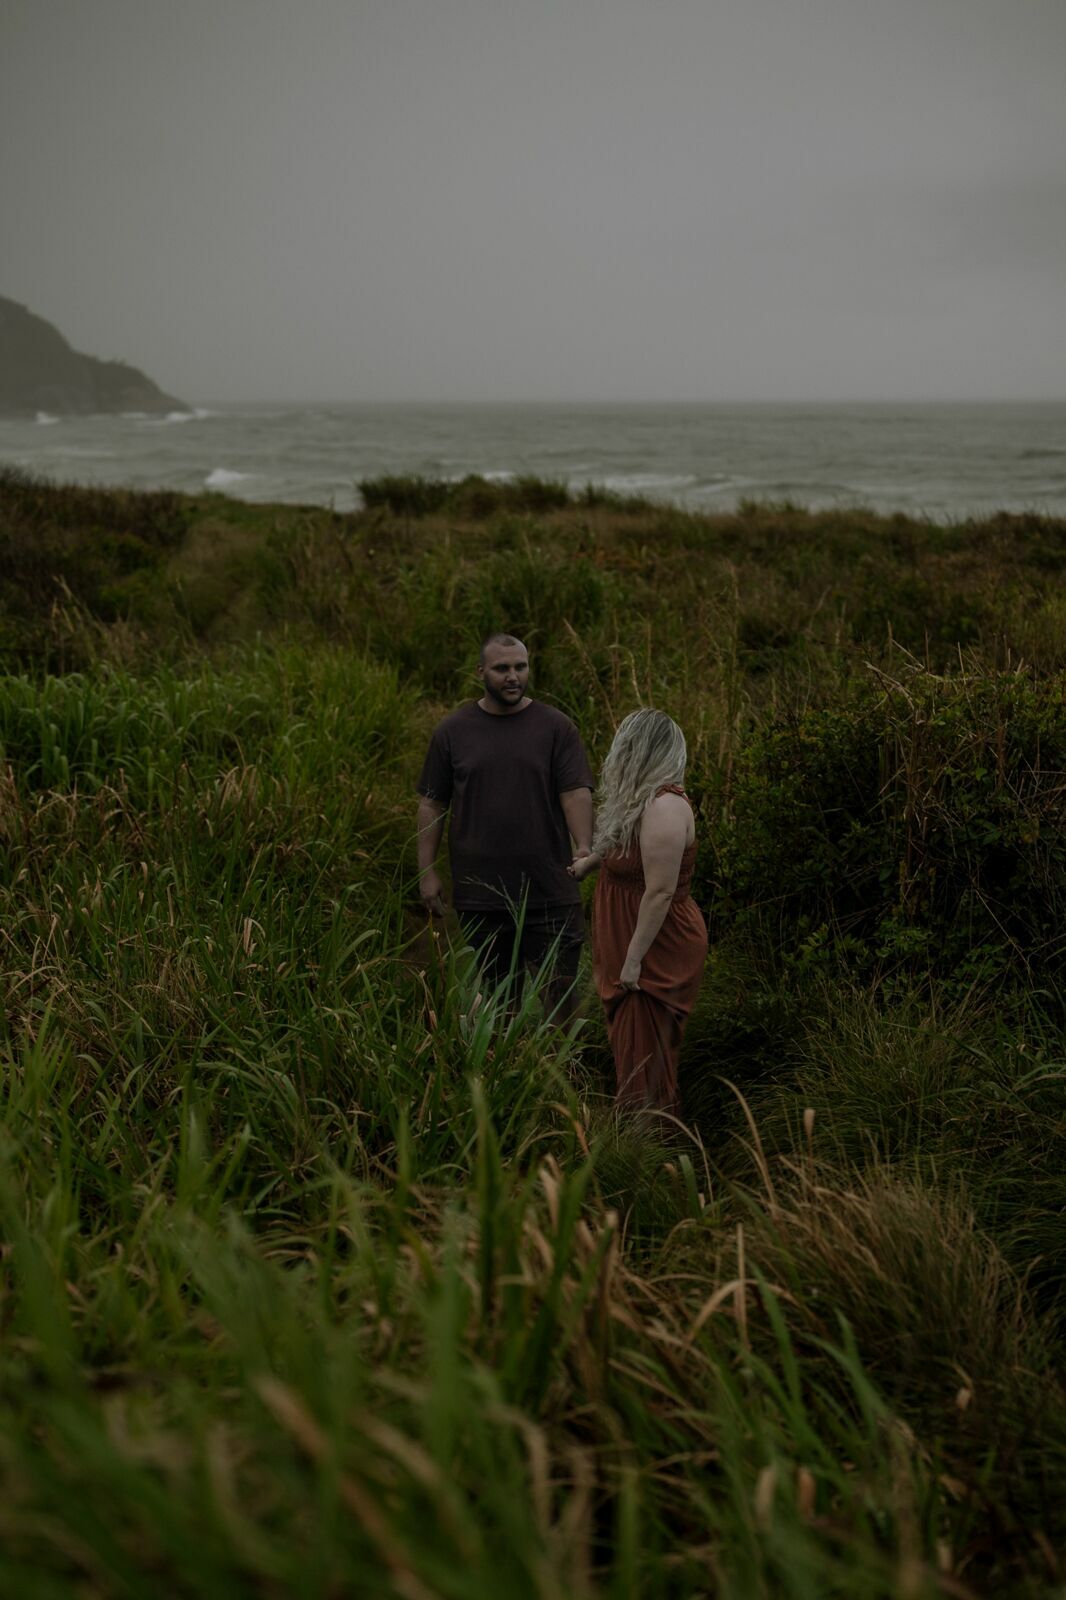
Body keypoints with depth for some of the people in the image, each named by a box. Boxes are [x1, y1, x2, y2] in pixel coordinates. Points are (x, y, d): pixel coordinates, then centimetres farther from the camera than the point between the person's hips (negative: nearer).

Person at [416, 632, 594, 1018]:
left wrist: (584, 847, -24)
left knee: (559, 987, 2)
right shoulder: (452, 731, 5)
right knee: (495, 992, 11)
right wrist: (427, 872, 2)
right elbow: (432, 804, 7)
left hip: (549, 892, -1)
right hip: (479, 894, 1)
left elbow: (576, 792, -7)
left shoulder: (556, 727, 1)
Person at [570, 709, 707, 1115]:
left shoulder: (664, 807, -24)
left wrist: (634, 959, -23)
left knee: (643, 1055, -2)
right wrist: (590, 860, 40)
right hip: (631, 946, 10)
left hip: (655, 950, -10)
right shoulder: (646, 798, 8)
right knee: (630, 1044, 16)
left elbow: (660, 892, -26)